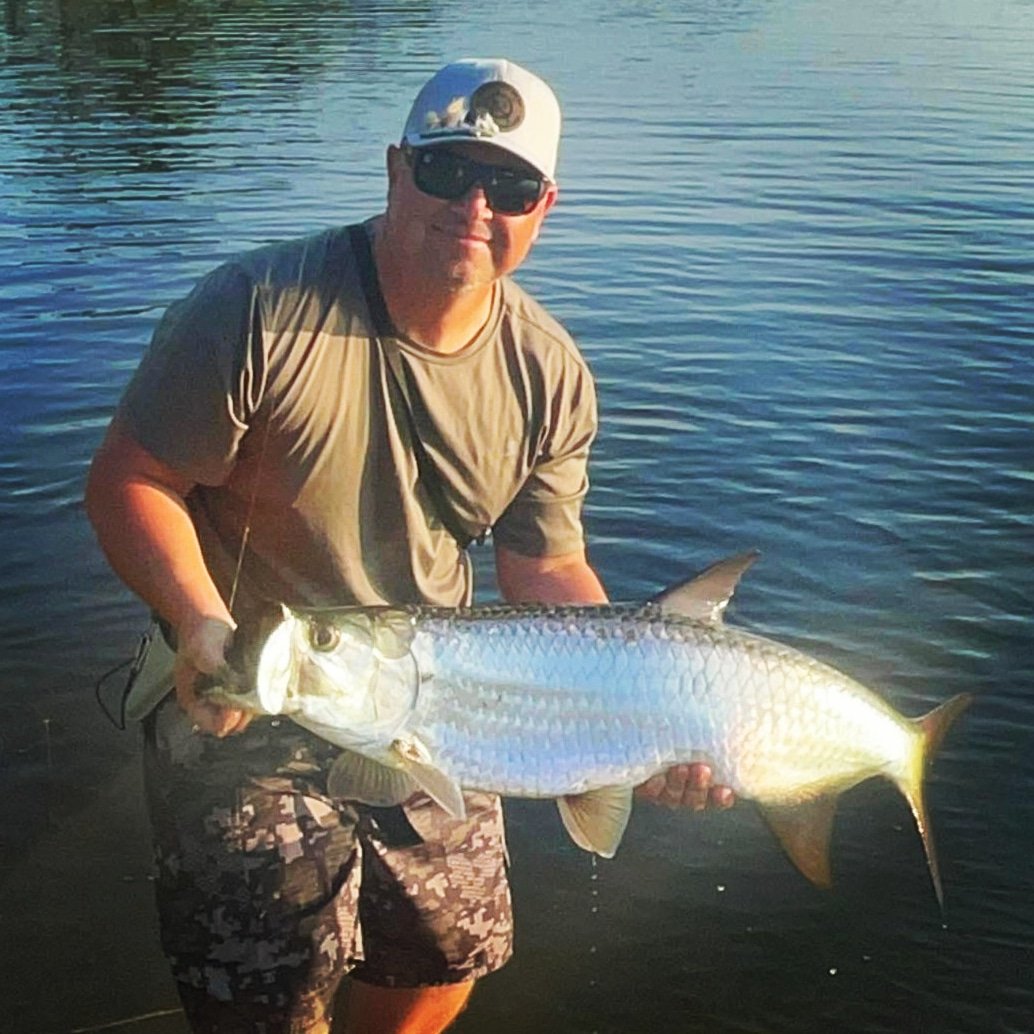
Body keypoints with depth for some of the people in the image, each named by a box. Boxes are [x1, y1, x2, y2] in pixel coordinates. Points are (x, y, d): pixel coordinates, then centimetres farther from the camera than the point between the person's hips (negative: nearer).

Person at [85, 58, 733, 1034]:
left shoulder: (549, 375, -7)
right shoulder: (260, 310, -22)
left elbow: (549, 572, -1)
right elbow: (128, 479, -17)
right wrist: (203, 624, -32)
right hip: (242, 709, -4)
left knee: (452, 955, 20)